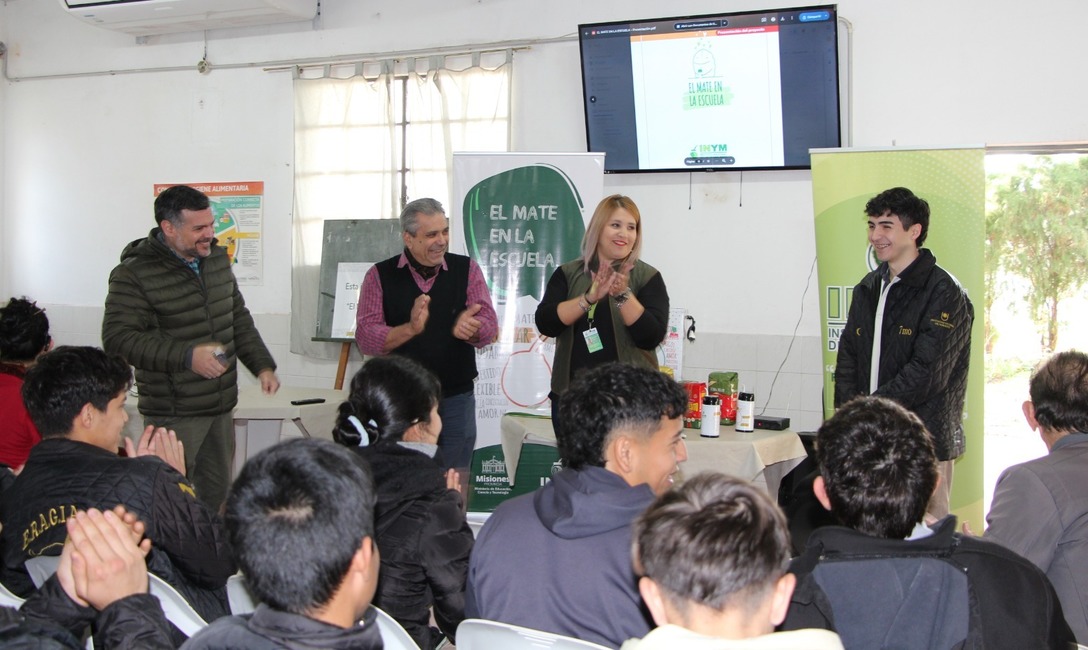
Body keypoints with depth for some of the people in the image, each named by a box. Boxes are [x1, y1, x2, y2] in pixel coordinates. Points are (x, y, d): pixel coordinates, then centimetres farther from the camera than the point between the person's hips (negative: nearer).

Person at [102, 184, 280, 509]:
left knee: (218, 495, 14)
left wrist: (263, 366, 7)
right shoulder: (134, 275, -13)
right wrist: (186, 356, -26)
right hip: (174, 413, -7)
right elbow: (117, 338, -19)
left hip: (221, 407, 7)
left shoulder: (216, 258, 10)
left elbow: (239, 319, 19)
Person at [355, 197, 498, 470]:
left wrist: (468, 328, -30)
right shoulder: (380, 276, 0)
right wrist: (411, 328, -27)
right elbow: (365, 338, -9)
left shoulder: (467, 270, 3)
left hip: (456, 399, 1)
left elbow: (489, 327, -6)